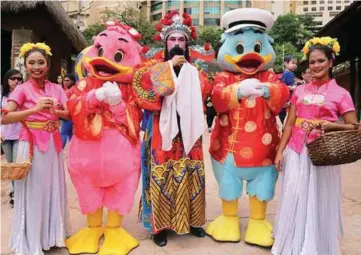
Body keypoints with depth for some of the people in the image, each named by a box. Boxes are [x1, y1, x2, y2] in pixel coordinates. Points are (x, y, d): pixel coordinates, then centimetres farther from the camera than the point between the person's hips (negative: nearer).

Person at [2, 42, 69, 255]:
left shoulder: (56, 89, 8)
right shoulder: (22, 89, -4)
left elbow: (69, 114, 3)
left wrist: (56, 111, -17)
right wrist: (35, 109, -22)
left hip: (53, 144, 4)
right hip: (31, 145, -4)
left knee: (53, 188, 11)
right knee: (33, 191, 1)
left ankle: (52, 234, 29)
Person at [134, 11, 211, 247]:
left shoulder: (195, 70, 13)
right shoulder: (155, 68, 6)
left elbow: (204, 92, -3)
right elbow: (145, 87, -14)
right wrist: (171, 66, -11)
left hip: (188, 132, 3)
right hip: (163, 131, -2)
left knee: (190, 175, 8)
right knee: (162, 176, -2)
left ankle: (191, 220, 23)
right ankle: (160, 225, 11)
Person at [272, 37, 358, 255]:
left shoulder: (340, 93, -1)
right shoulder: (300, 91, 9)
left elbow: (353, 127, -2)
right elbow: (290, 124, 8)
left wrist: (329, 125, -19)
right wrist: (280, 151, 1)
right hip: (296, 152, 3)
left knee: (318, 201, 5)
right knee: (294, 199, 4)